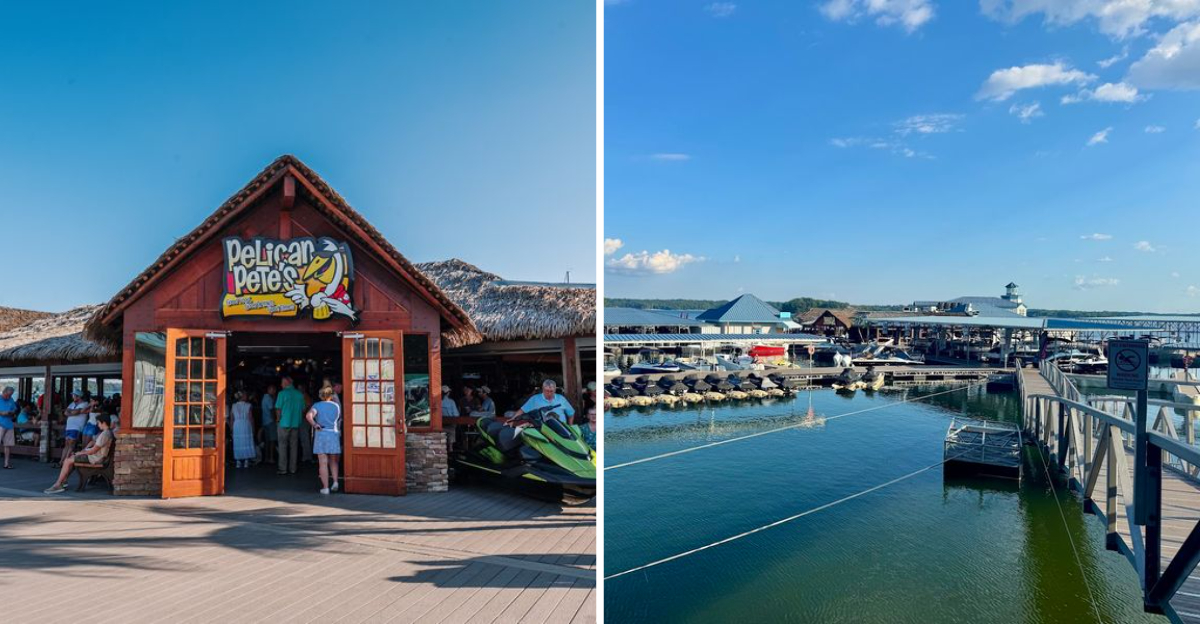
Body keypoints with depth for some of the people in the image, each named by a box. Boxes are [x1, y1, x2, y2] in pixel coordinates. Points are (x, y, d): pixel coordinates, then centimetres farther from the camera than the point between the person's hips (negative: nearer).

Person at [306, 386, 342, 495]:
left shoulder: (317, 405, 1)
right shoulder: (337, 406, 7)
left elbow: (309, 415, -17)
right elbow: (340, 420, 7)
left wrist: (315, 425, -7)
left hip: (321, 434, -1)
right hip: (335, 434, 2)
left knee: (323, 462, 1)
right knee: (333, 461, 17)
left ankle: (325, 487, 0)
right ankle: (335, 481, 2)